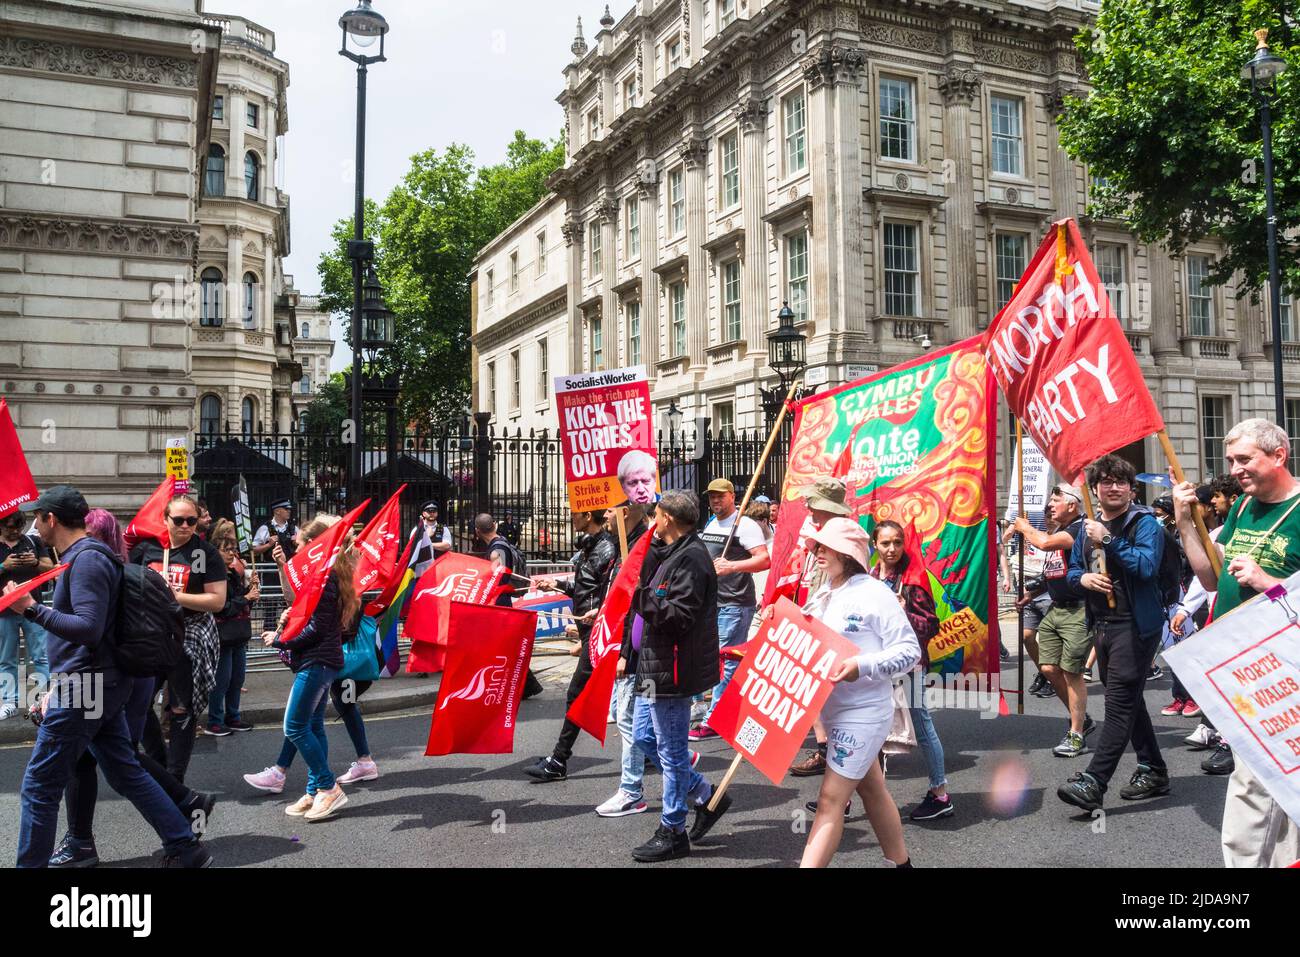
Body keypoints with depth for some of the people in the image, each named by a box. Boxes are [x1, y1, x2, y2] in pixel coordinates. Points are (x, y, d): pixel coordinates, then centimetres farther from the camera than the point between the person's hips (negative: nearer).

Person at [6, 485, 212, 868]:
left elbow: (89, 629, -25)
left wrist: (31, 609, -28)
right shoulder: (79, 557, 16)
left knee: (39, 787, 0)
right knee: (126, 773, 13)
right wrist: (57, 687, 22)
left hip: (84, 689, -10)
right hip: (99, 686, 10)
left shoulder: (86, 559, -16)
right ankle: (185, 848, 16)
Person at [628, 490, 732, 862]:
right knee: (644, 736, 18)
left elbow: (680, 614, -25)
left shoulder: (691, 558, -18)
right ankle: (706, 796, 28)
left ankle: (672, 832, 15)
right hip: (657, 666, 11)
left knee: (671, 751, 1)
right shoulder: (670, 553, 15)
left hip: (672, 670, -11)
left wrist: (639, 595, -25)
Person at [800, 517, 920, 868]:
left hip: (862, 711, -8)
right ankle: (901, 862, 36)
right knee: (871, 789, 20)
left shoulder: (874, 593, -15)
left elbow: (910, 651, -16)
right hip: (832, 708, 8)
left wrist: (863, 665, -29)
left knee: (830, 799, -8)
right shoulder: (824, 594, 8)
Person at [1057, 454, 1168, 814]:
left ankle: (1092, 783, -14)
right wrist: (1083, 577, -4)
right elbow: (1072, 570, 19)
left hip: (1135, 625, -8)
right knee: (1129, 700, 17)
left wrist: (1108, 540, -22)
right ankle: (1153, 771, 31)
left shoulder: (1144, 522, -8)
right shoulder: (1089, 526, 13)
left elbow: (1147, 566, -23)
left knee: (1120, 703, -10)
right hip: (1102, 624, 8)